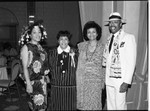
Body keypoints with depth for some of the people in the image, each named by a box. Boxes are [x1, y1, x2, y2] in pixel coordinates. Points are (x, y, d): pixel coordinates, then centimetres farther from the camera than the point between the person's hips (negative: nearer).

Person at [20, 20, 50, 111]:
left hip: (43, 80, 6)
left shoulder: (40, 47, 11)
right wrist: (28, 84, -17)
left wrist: (46, 76, 7)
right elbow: (25, 68, -12)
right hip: (33, 81, -6)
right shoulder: (26, 47, -8)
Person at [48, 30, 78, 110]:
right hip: (56, 85, 1)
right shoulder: (52, 52, 5)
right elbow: (51, 68, 10)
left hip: (70, 86, -1)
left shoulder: (74, 52, 0)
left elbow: (76, 68, -5)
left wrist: (72, 57, -16)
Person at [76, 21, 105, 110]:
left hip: (96, 80, -2)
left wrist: (103, 81, 0)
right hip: (82, 79, 2)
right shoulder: (81, 46, 3)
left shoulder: (102, 47, -2)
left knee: (95, 102, 4)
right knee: (83, 103, 8)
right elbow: (78, 62, 9)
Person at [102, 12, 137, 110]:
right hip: (109, 79, 6)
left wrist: (126, 82, -17)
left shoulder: (128, 37, -9)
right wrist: (105, 78, 6)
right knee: (110, 105, 14)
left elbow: (131, 61, -13)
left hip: (121, 80, -6)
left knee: (120, 106, 3)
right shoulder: (109, 39, 11)